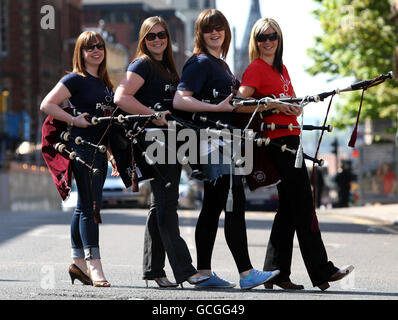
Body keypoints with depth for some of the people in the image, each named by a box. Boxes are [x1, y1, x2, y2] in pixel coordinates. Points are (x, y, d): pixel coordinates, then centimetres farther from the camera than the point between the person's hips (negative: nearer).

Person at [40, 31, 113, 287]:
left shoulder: (105, 83, 18)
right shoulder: (75, 80, -5)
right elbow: (47, 105, -11)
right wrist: (74, 120, -17)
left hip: (100, 149, 8)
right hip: (82, 147, -8)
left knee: (85, 207, 11)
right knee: (90, 206, -12)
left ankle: (78, 262, 16)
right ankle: (94, 265, -15)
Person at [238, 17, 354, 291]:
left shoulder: (281, 69, 20)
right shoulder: (256, 69, -5)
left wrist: (296, 106, 3)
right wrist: (275, 105, -20)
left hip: (290, 138, 9)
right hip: (276, 141, -9)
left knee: (290, 207, 8)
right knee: (303, 205, -8)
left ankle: (276, 273, 10)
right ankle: (322, 271, -6)